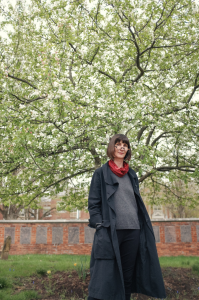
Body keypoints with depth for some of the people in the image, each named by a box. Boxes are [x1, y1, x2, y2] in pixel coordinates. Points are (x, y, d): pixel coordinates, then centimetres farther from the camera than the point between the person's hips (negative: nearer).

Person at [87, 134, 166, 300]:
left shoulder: (132, 175, 17)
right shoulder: (101, 173, 3)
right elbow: (93, 203, -1)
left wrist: (142, 225, 12)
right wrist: (100, 226, -12)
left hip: (133, 231, 5)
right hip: (110, 231, -4)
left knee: (128, 275, 10)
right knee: (106, 276, -7)